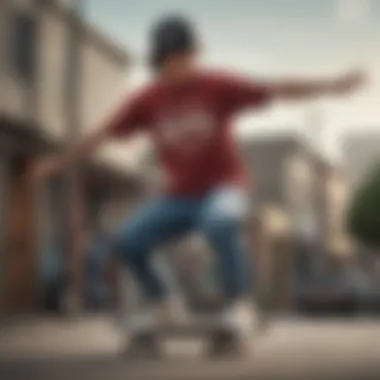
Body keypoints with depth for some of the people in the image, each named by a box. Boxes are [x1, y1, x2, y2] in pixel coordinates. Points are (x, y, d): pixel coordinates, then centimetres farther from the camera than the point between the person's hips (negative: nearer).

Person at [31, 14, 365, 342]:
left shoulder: (217, 86, -11)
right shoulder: (147, 101, -4)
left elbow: (276, 91, -15)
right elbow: (101, 136, 1)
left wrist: (332, 86, -23)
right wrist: (58, 163, 0)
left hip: (224, 187, -4)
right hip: (179, 196, 4)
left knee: (219, 223, -38)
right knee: (128, 241, -12)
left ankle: (240, 304, -21)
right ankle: (162, 307, 9)